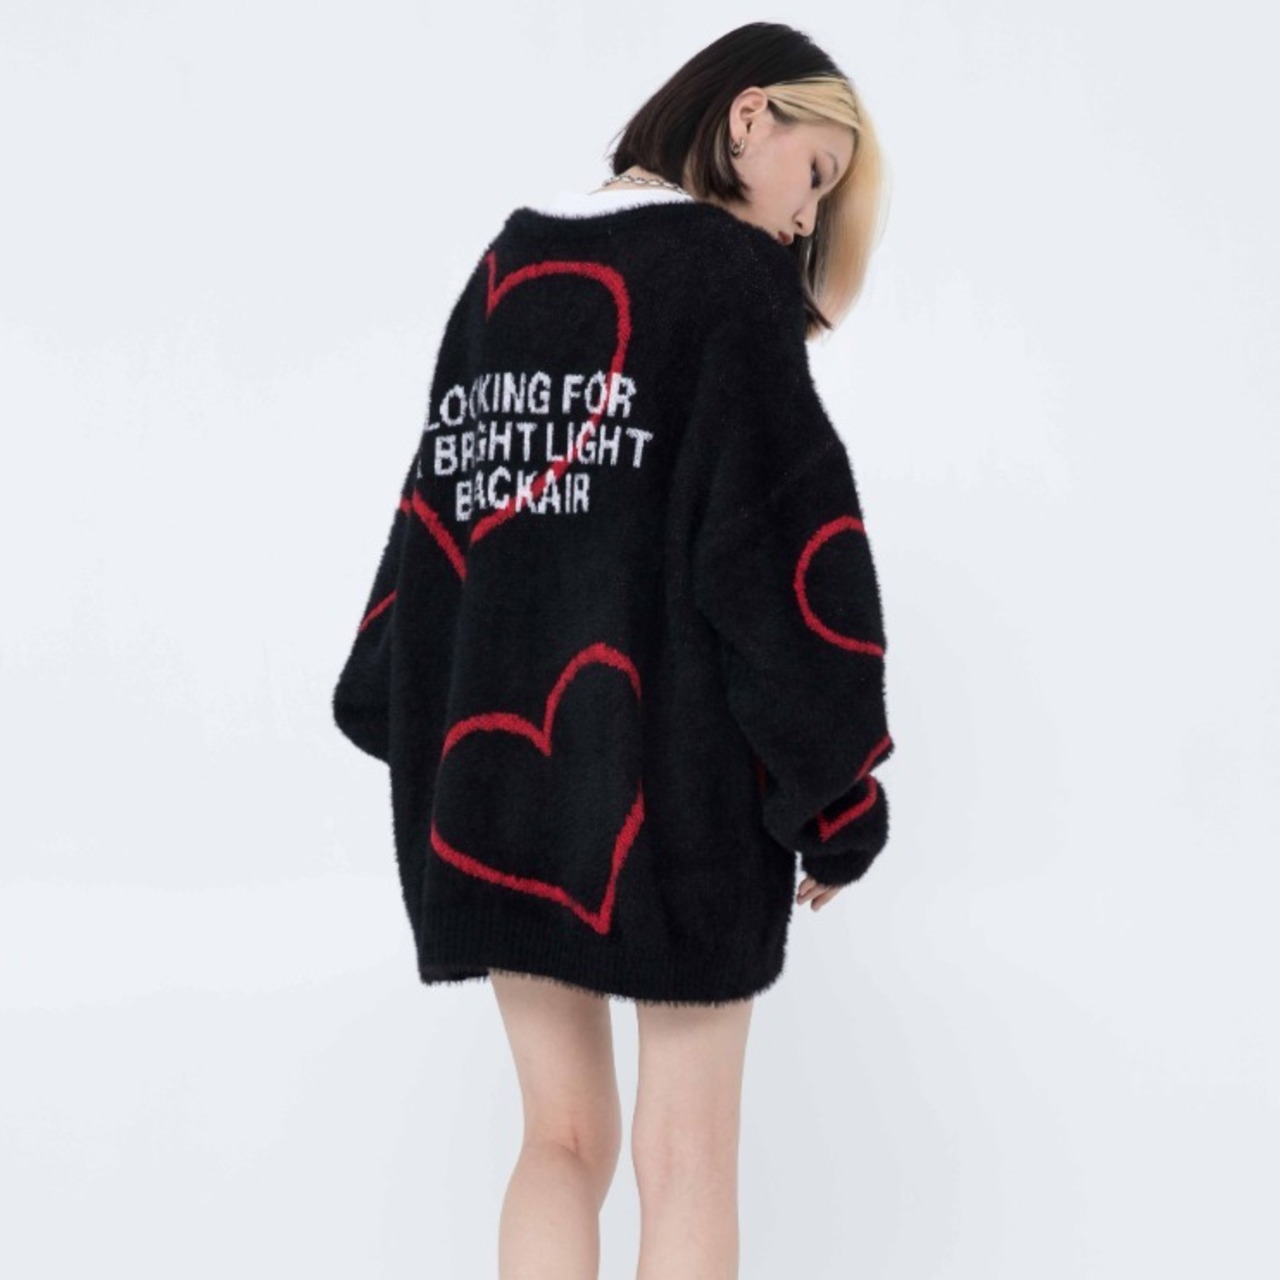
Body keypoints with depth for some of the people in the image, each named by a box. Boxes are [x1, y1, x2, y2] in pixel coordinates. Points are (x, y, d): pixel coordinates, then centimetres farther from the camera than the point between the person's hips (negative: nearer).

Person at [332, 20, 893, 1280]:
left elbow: (437, 507, 12)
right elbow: (784, 533, -11)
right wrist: (832, 794, -5)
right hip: (676, 776, -5)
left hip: (495, 771, 6)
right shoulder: (729, 275, -5)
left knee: (561, 1140, 15)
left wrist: (421, 740, 15)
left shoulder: (506, 267, 13)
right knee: (686, 1157, 6)